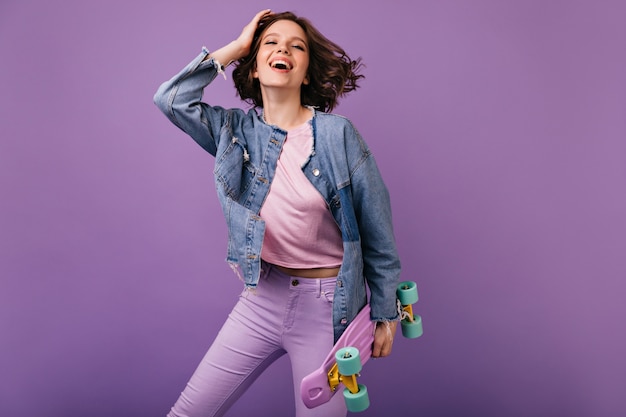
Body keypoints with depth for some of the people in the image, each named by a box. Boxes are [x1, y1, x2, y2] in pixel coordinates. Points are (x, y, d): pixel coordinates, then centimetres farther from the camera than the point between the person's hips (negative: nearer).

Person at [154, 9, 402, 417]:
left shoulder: (338, 134, -11)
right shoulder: (238, 130, 1)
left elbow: (377, 232, -6)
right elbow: (171, 97, -7)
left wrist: (386, 315, -1)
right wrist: (235, 47, -4)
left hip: (326, 306, -3)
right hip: (262, 297, 4)